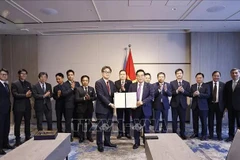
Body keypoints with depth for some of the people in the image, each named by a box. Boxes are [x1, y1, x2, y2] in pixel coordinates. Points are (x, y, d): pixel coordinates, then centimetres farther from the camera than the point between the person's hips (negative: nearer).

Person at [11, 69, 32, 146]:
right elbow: (15, 94, -14)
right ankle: (18, 140, 14)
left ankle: (28, 138, 23)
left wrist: (29, 95, -14)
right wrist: (25, 95, -23)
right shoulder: (14, 84, -3)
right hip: (18, 107, -5)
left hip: (27, 106, 5)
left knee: (27, 123, 12)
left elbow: (30, 94, 9)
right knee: (17, 124, 3)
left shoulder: (28, 84, 13)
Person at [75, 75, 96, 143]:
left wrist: (89, 98, -19)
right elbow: (76, 99, -9)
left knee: (89, 123, 11)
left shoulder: (92, 88, 8)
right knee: (81, 124, 5)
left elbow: (95, 97, -1)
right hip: (81, 108, -2)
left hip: (89, 108, 2)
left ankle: (89, 136, 26)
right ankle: (81, 137, 19)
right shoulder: (78, 89, 0)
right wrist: (84, 98, -22)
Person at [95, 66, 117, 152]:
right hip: (102, 108, -7)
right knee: (101, 127, 2)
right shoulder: (98, 82, -10)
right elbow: (101, 96, -18)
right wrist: (109, 103, -22)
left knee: (108, 126, 15)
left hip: (110, 108, 7)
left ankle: (107, 142, 30)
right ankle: (100, 144, 15)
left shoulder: (111, 83, 12)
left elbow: (115, 94, 8)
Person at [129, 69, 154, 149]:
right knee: (136, 127, 10)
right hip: (135, 108, 1)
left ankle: (146, 142, 25)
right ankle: (136, 142, 24)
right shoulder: (132, 86, 6)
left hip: (145, 109, -1)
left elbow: (151, 96, -8)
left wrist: (143, 102, -20)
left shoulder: (148, 86, 1)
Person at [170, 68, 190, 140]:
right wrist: (177, 90, -22)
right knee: (174, 120, 6)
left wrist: (183, 91, -20)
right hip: (174, 104, -1)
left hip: (183, 104, 1)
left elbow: (189, 94, -2)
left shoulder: (187, 83, 5)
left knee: (182, 120, 7)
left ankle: (182, 134, 20)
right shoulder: (172, 83, 2)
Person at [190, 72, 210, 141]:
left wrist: (199, 94, -23)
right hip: (195, 106, 4)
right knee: (195, 121, 11)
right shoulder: (193, 86, 11)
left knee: (203, 121, 2)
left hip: (203, 106, -3)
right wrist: (193, 94, -16)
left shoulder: (206, 86, 0)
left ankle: (204, 135, 14)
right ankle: (195, 133, 24)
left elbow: (208, 95, -12)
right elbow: (190, 94, 5)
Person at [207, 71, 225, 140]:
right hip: (210, 104, 0)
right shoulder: (208, 84, -1)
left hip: (219, 105, 1)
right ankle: (210, 134, 21)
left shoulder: (223, 85, 2)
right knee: (210, 120, 8)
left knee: (219, 120, 8)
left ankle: (219, 135, 22)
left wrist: (224, 105, -3)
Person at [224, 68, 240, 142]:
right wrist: (226, 105, 3)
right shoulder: (227, 84, 8)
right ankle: (231, 136, 20)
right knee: (231, 122, 10)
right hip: (230, 106, 4)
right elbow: (225, 96, 8)